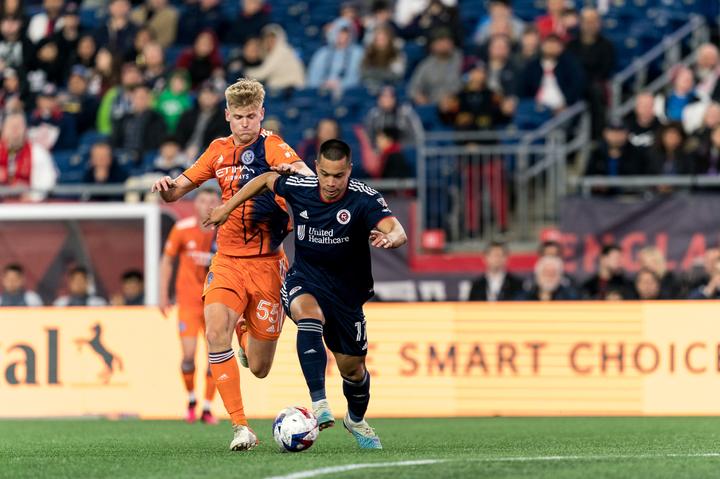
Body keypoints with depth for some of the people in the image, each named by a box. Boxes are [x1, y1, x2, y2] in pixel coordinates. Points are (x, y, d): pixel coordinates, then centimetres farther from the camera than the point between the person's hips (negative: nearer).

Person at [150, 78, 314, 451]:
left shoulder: (272, 147, -7)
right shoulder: (219, 150, 7)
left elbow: (305, 176, -25)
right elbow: (178, 189, 15)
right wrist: (165, 187, -8)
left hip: (267, 262, -3)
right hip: (227, 261, 3)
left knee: (259, 368, 3)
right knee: (215, 330, -27)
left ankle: (247, 335, 42)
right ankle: (240, 427, -21)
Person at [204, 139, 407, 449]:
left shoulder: (364, 199, -20)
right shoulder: (299, 188, -12)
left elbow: (398, 231, -36)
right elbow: (266, 180, 10)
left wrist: (390, 237, -59)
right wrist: (228, 207, 14)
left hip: (346, 292, 0)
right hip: (304, 281, 0)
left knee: (352, 367, 9)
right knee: (310, 316, -36)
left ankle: (356, 420, 43)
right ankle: (319, 404, -43)